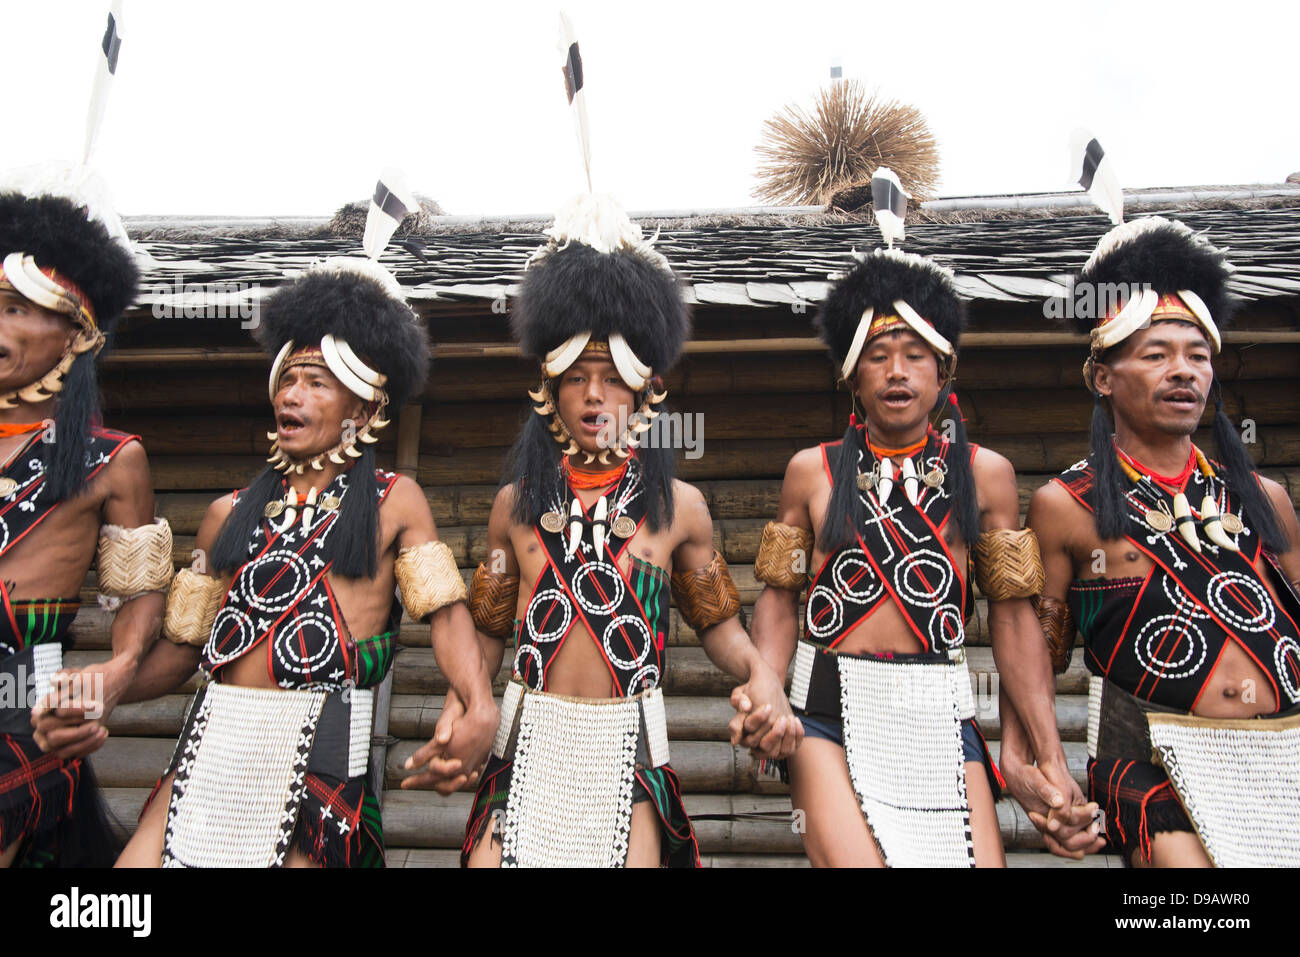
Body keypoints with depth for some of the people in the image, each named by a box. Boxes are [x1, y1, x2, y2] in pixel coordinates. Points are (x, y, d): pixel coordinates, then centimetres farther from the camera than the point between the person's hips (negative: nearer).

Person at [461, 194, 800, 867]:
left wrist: (761, 675, -11)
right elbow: (487, 635, 9)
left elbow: (717, 623, 8)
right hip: (530, 746, 1)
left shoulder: (679, 506, 1)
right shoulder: (517, 502, 4)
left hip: (627, 756, -1)